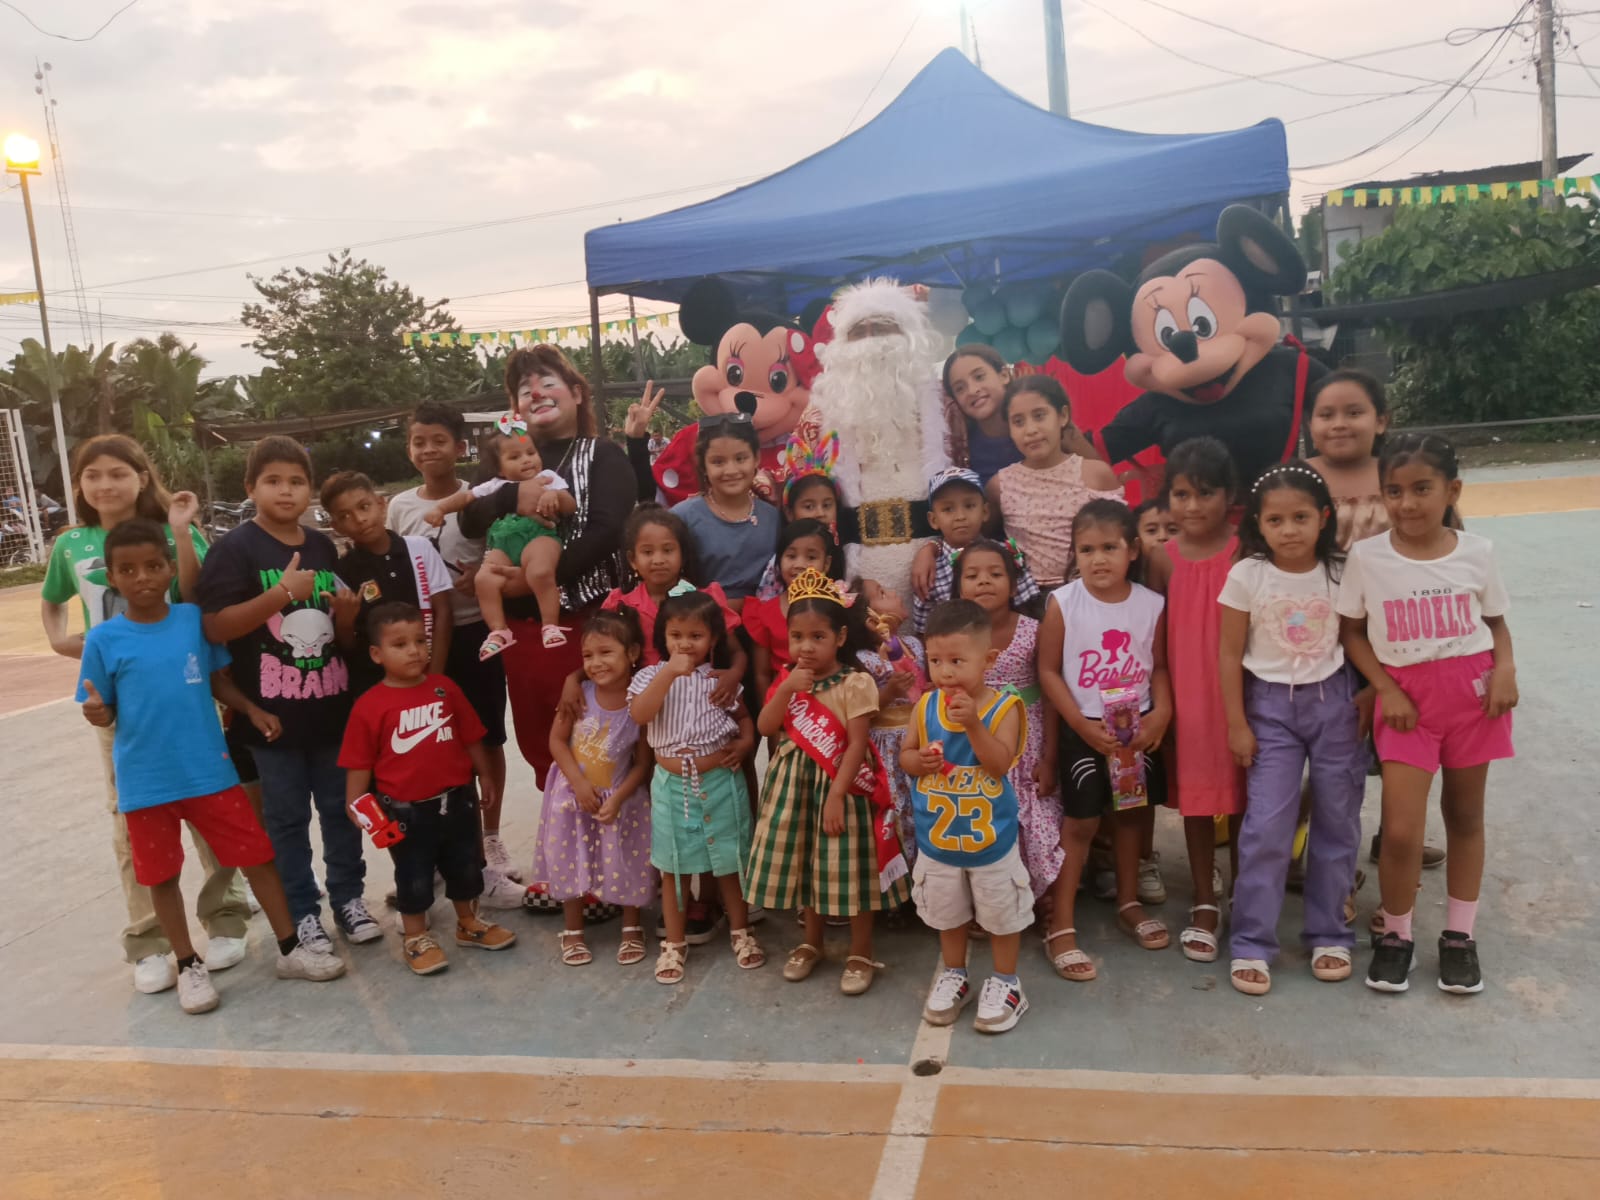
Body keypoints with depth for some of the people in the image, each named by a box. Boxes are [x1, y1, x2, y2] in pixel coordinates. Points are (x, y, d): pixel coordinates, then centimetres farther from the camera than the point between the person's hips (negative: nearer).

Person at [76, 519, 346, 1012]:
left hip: (210, 769, 1)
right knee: (162, 875, 12)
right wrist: (96, 712, -22)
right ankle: (189, 966, 31)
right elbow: (106, 713, -1)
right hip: (146, 781, -1)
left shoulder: (195, 619, -3)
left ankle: (289, 949, 22)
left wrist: (252, 709, -7)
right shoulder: (103, 640, -7)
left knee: (257, 854, 7)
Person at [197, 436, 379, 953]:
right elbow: (214, 627, -17)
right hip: (272, 710, -5)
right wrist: (283, 592, -25)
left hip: (330, 703, 5)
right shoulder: (235, 548, -8)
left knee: (341, 806, 14)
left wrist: (348, 608, -1)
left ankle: (349, 898, 28)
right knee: (286, 817, 7)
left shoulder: (323, 546, 10)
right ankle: (302, 912, 20)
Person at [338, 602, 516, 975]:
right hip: (405, 809, -3)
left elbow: (470, 738, 7)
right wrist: (355, 805, -14)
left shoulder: (445, 688, -2)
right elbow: (360, 763, -9)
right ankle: (416, 938, 29)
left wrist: (485, 777, 12)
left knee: (466, 866, 18)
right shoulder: (369, 705, -12)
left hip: (457, 799, 4)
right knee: (414, 876, 12)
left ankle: (469, 924, 39)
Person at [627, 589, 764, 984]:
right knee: (674, 867, 10)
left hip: (722, 782, 1)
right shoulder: (651, 675, -6)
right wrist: (669, 673, -32)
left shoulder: (722, 679, 0)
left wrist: (746, 742, -6)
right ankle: (674, 944, 25)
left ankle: (741, 932, 32)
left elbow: (744, 717, 15)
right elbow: (639, 714, -25)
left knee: (731, 861, 13)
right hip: (673, 786, -1)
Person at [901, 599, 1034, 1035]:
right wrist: (920, 760, -22)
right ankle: (954, 976, 41)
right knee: (948, 915, 21)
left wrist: (973, 724, -36)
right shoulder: (926, 707, -8)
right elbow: (905, 755, 0)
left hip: (991, 840, -3)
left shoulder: (1003, 707, -18)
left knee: (1003, 915, 15)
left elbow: (1000, 765, -26)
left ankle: (1006, 983, 34)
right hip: (937, 839, 3)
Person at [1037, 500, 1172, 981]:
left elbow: (1159, 667, 2)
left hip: (1138, 727, 3)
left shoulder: (1151, 604, -5)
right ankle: (1060, 928, 7)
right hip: (1084, 730, -3)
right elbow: (1049, 672, -10)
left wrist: (1161, 714, -13)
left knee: (1133, 813, 16)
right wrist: (1084, 726, -15)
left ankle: (1128, 903, 37)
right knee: (1080, 821, -1)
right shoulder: (1063, 603, -13)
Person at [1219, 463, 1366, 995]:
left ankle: (1329, 935, 23)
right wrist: (1237, 724, -6)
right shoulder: (1246, 575, -9)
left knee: (1338, 822, 8)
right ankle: (1251, 944, 5)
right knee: (1266, 826, -4)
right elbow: (1229, 654, -5)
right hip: (1271, 705, -2)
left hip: (1334, 700, 2)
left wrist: (1366, 704, 0)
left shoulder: (1341, 573, -4)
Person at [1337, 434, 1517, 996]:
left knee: (1465, 814, 14)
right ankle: (1396, 935, 16)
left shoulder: (1476, 551, -3)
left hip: (1471, 691, 2)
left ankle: (1459, 936, 30)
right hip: (1405, 697, -2)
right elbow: (1352, 632, 0)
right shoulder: (1366, 556, -7)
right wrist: (1385, 689, -10)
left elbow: (1496, 621, 7)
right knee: (1400, 831, -7)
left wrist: (1504, 669, -11)